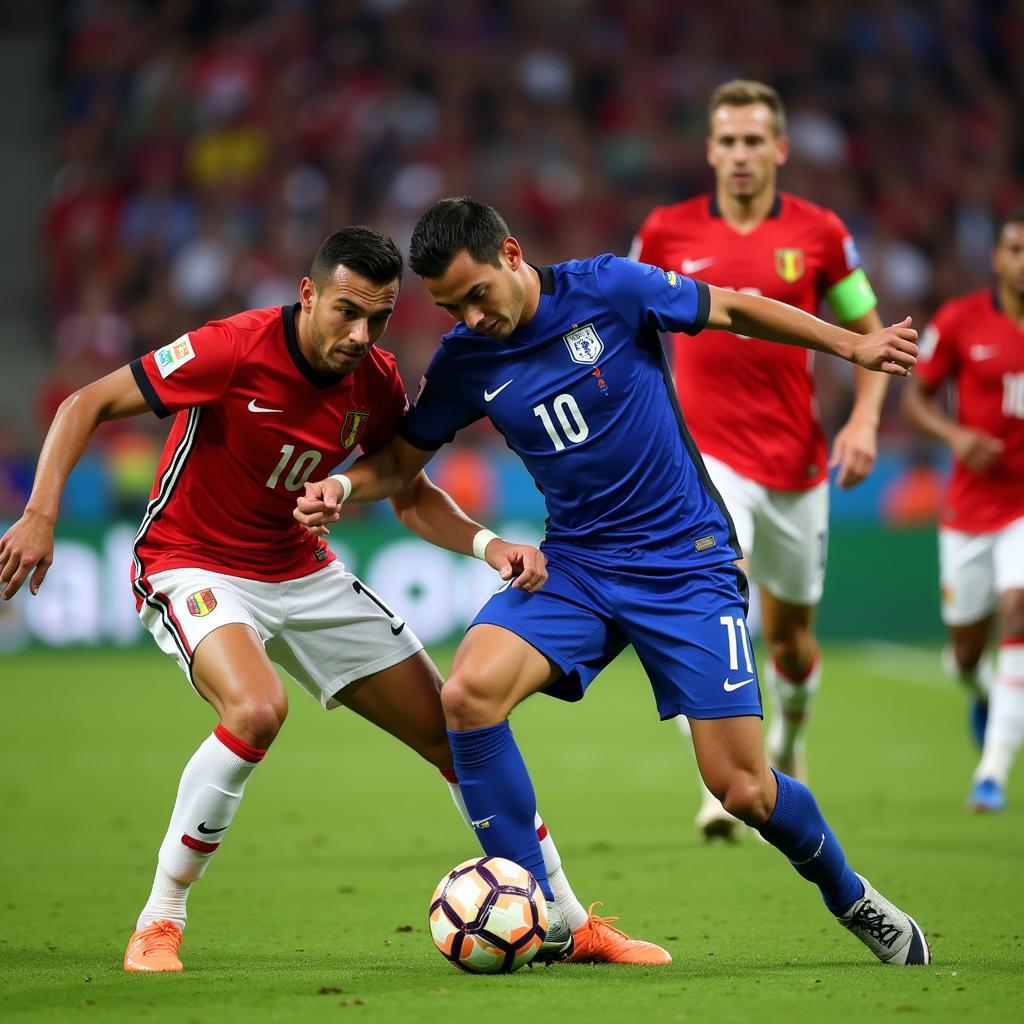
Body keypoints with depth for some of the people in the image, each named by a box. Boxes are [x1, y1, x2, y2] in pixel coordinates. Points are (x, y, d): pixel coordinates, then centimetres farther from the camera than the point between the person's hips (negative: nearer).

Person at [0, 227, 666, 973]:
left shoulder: (378, 384, -7)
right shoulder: (235, 350, -24)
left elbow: (411, 497, 8)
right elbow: (86, 406, -18)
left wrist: (488, 544, -10)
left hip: (302, 572, 6)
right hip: (192, 566, -6)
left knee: (454, 731, 4)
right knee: (257, 709, -37)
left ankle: (567, 924, 20)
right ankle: (159, 925, -20)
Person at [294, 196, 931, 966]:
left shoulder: (609, 290, -12)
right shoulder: (463, 362, -2)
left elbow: (732, 310, 1)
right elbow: (404, 459, 11)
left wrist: (853, 346, 2)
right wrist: (344, 487, -11)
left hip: (688, 562, -3)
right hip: (575, 564, 3)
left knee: (743, 790, -7)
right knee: (468, 693, -24)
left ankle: (851, 898, 25)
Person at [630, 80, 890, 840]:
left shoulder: (820, 233, -1)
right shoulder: (667, 233, -2)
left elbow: (870, 335, 8)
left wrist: (864, 420, -7)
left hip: (797, 463, 2)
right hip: (707, 456, -2)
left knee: (790, 632, 15)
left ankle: (788, 745, 46)